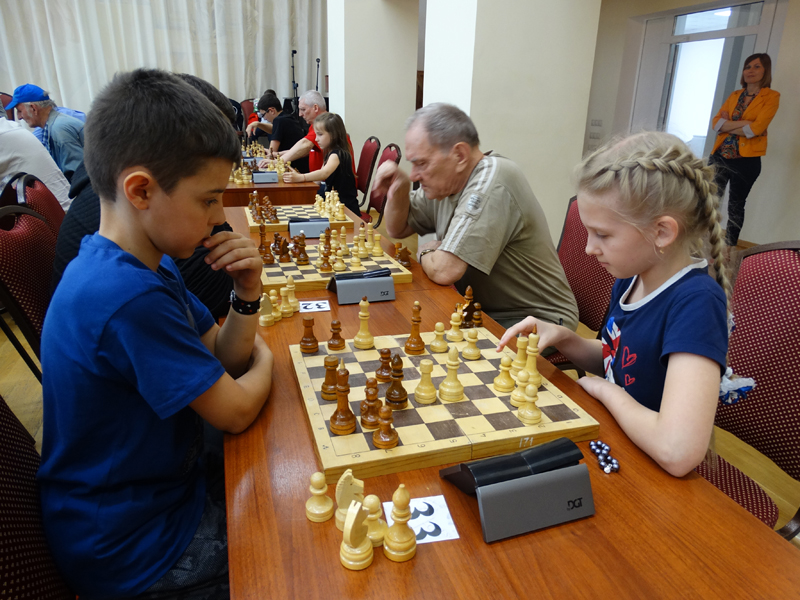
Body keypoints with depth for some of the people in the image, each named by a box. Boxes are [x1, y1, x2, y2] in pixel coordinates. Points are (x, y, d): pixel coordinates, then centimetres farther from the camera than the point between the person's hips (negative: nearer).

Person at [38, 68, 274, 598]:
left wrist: (247, 295, -16)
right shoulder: (128, 299, -33)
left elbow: (223, 360, 2)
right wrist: (264, 360, -3)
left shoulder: (146, 263, -3)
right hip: (134, 551, -8)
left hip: (163, 486, 8)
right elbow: (235, 411, -23)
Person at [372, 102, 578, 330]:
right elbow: (398, 229, 17)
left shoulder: (492, 183, -25)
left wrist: (425, 253, -6)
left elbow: (444, 271, -29)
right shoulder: (444, 181, 3)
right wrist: (399, 190, -3)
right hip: (483, 310, 8)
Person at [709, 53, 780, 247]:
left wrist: (728, 125, -7)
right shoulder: (735, 95, 11)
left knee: (736, 205, 6)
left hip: (747, 160, -4)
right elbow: (716, 121, -1)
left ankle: (729, 248, 17)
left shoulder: (771, 96, -4)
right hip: (720, 156, 4)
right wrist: (744, 123, -13)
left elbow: (757, 128, -17)